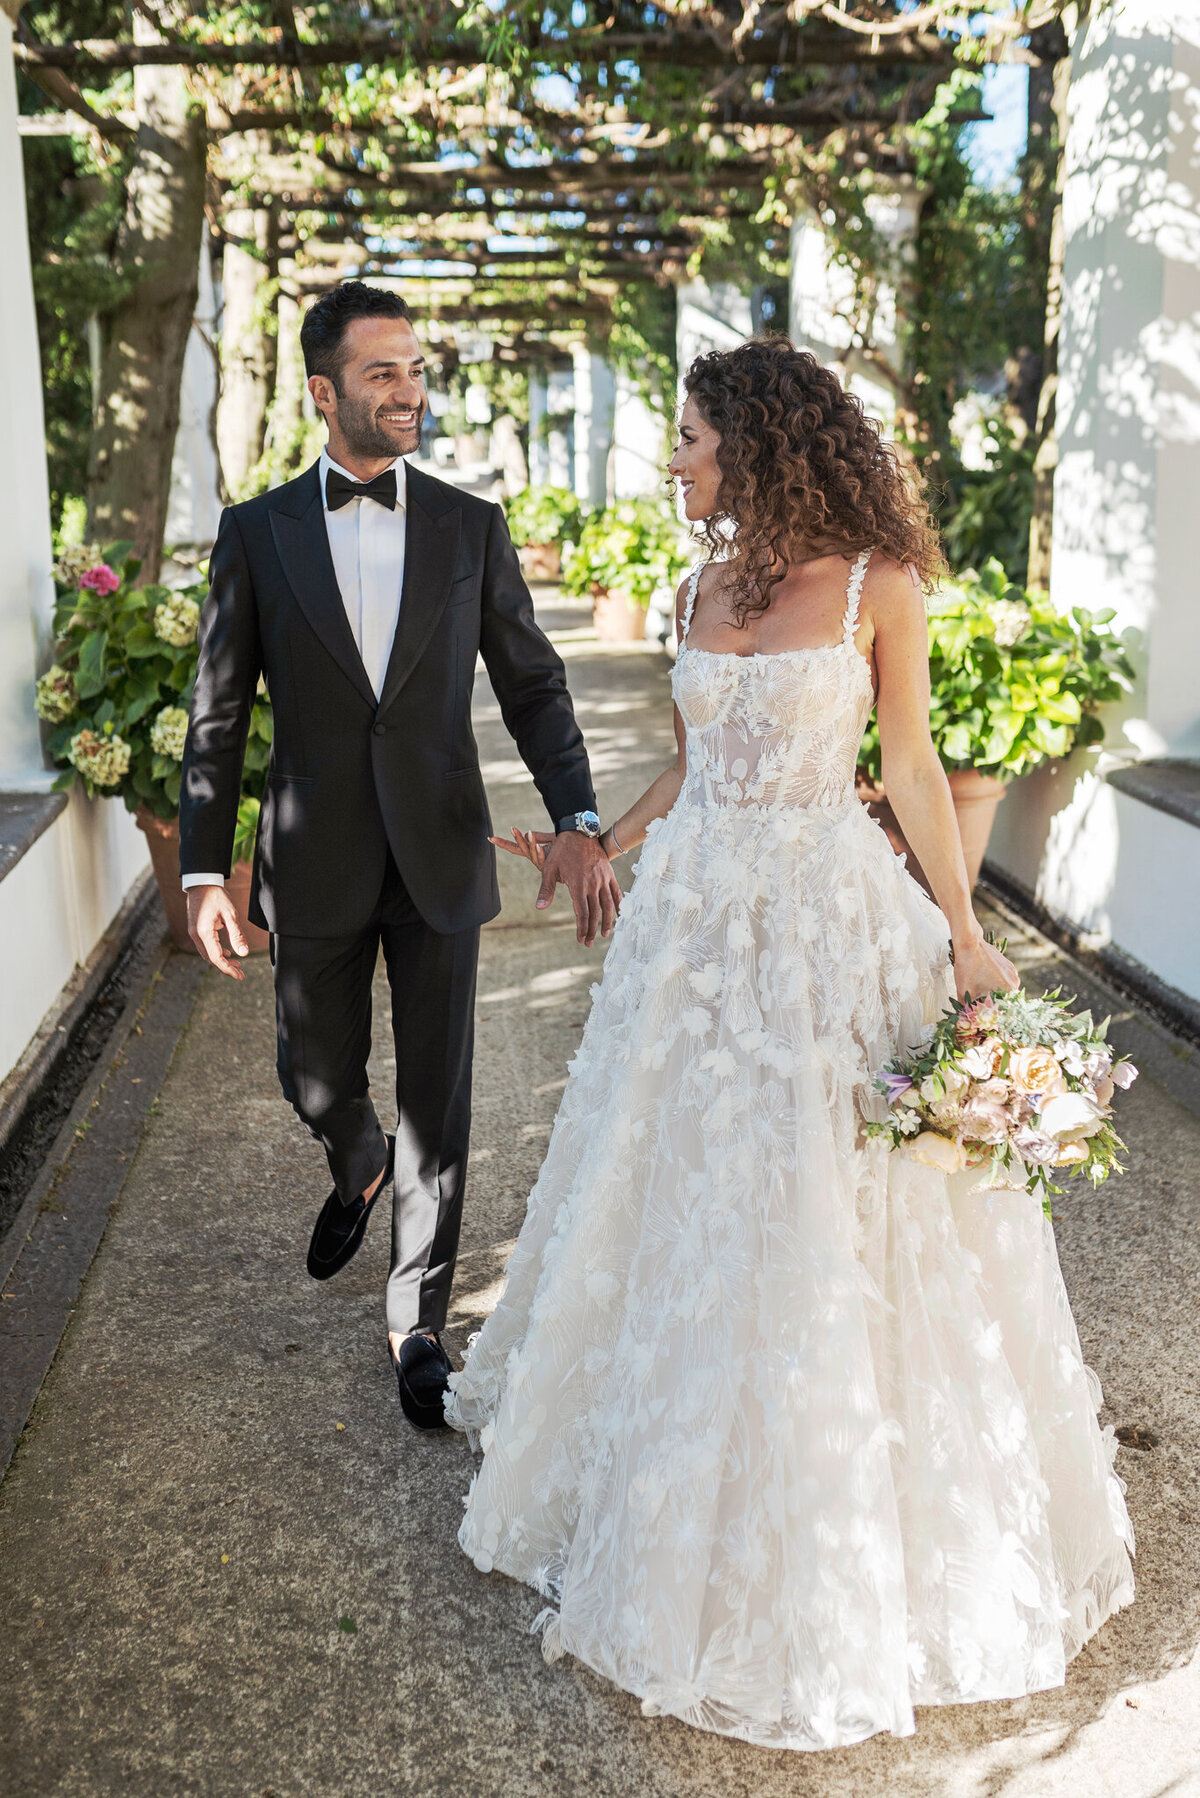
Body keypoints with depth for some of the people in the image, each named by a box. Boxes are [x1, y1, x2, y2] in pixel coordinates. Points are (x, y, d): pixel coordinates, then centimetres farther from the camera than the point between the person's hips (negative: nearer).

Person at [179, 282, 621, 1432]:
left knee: (437, 1096, 5)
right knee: (316, 1084, 14)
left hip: (441, 859, 0)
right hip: (315, 864, 0)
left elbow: (532, 685, 1)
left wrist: (577, 822, -14)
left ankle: (416, 1318, 24)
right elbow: (218, 715, 1)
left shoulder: (472, 527, 2)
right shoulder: (256, 532, 0)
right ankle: (360, 1168, 51)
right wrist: (203, 872, -6)